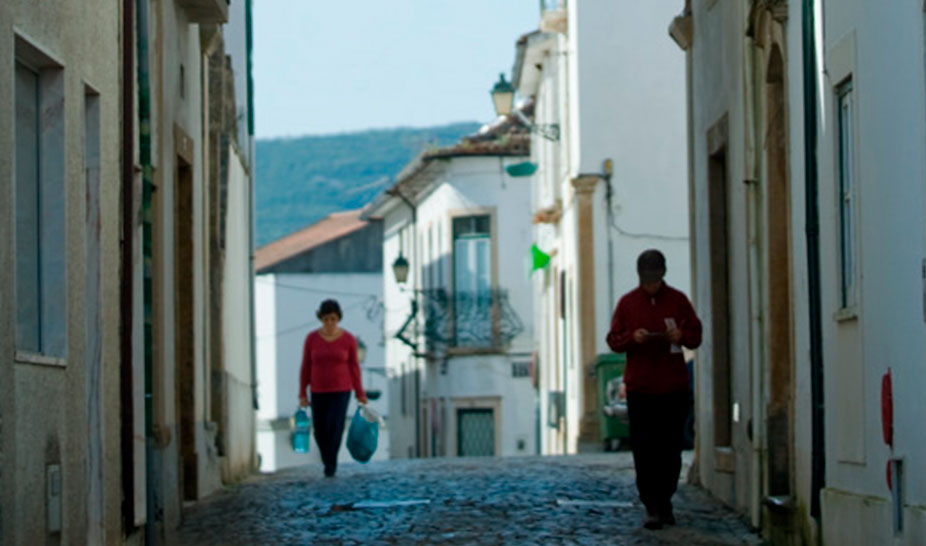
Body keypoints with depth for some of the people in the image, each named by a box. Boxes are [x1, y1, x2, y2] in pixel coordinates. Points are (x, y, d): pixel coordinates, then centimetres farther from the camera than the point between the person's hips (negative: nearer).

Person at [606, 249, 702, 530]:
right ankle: (652, 507, -3)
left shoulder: (677, 300, 5)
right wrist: (632, 337, -17)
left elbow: (696, 335, 7)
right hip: (640, 388, -1)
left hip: (674, 387, 1)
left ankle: (665, 501, 20)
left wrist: (682, 335, -15)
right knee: (644, 450, -6)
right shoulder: (627, 303, 4)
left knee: (670, 449, 6)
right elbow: (613, 340, 4)